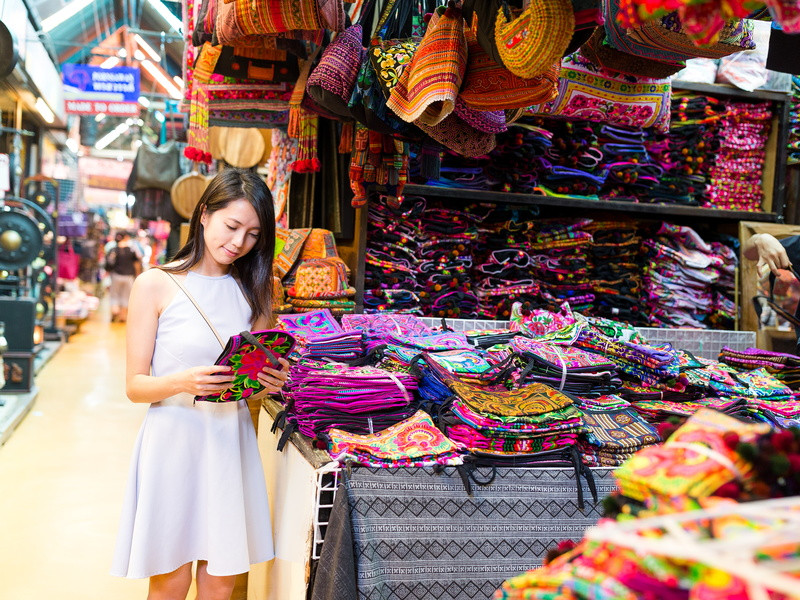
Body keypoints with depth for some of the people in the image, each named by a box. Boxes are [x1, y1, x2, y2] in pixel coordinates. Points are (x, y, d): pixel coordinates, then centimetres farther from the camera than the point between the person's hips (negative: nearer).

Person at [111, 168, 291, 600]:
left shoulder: (251, 288, 9)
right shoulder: (156, 284, -6)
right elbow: (135, 385, -6)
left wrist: (272, 382, -8)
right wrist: (183, 382, -25)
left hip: (231, 439, 4)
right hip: (174, 439, -4)